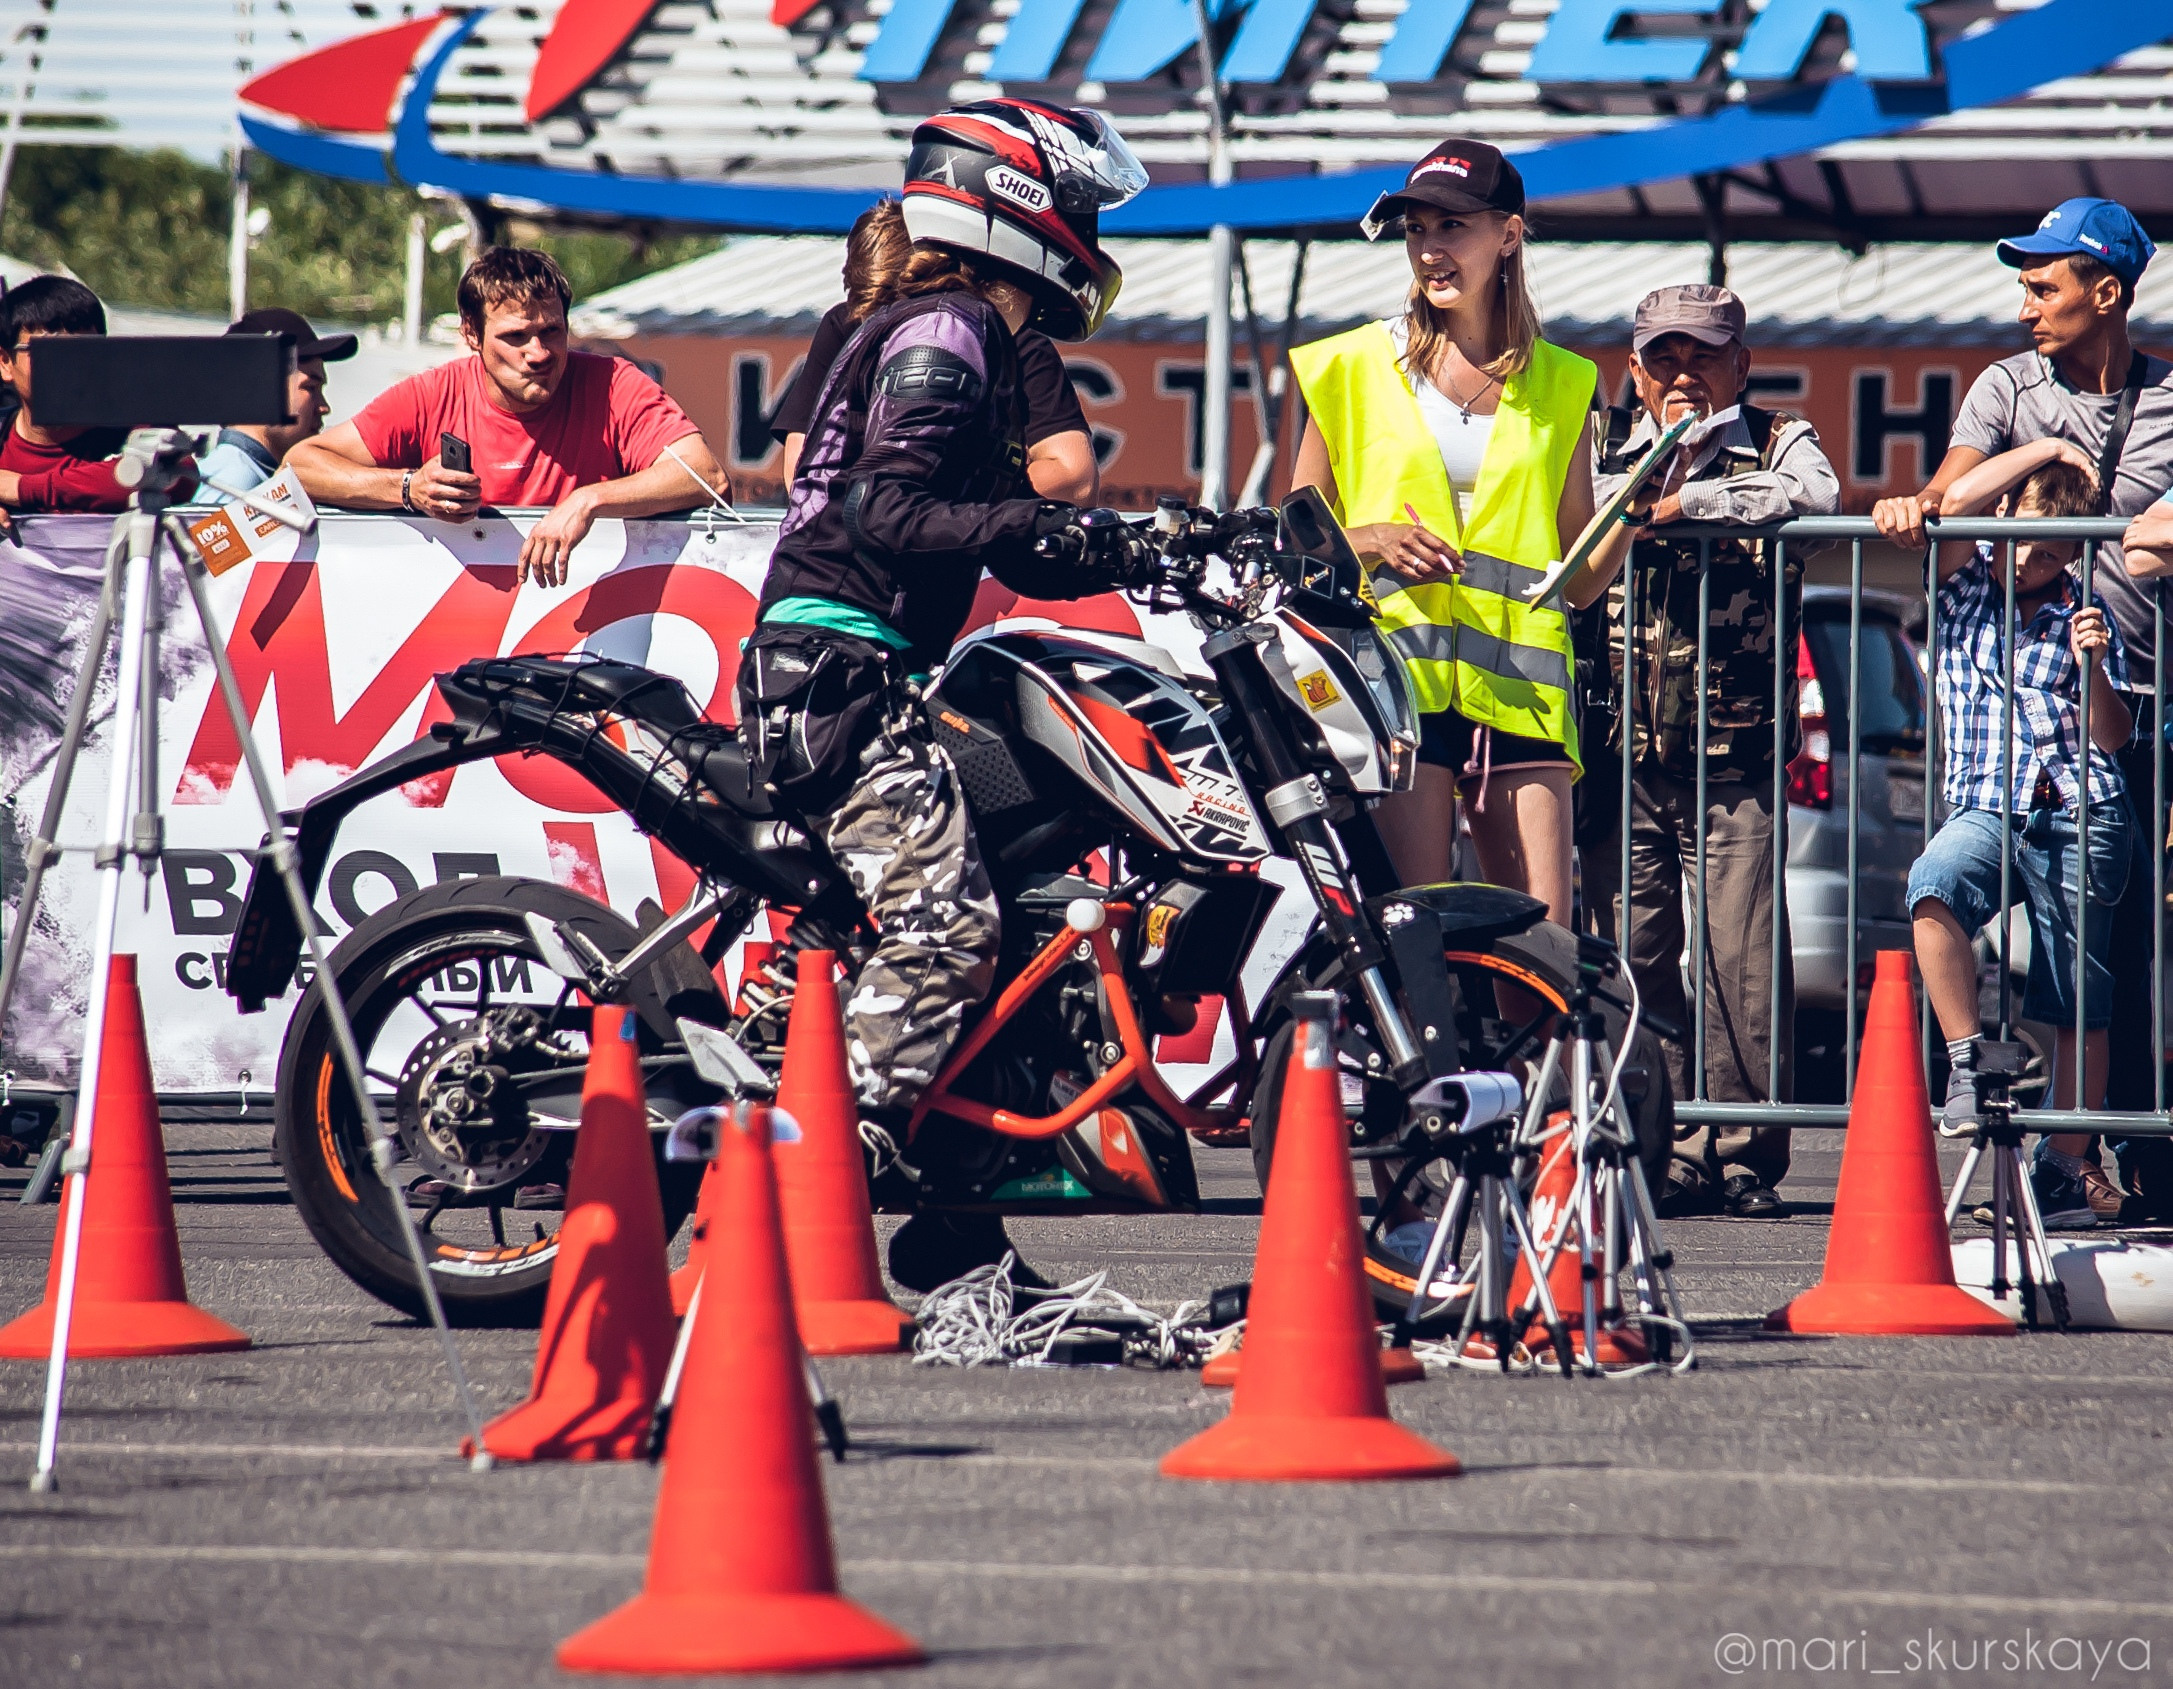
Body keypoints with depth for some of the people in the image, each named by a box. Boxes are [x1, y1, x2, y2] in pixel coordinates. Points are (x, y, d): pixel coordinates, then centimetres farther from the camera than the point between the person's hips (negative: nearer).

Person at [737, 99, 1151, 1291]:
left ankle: (955, 1236, 11)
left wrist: (1149, 552, 14)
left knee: (960, 925, 11)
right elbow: (889, 509, -21)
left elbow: (1014, 548, 26)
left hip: (857, 676, 11)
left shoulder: (968, 338, 23)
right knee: (942, 926, -21)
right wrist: (1045, 529, -29)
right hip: (844, 671, -11)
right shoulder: (943, 332, -8)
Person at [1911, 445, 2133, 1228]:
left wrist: (2093, 666, -10)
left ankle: (2068, 1165, 7)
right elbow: (1954, 504, -9)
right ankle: (1966, 1066, -28)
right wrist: (2048, 449, -3)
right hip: (1985, 809, 0)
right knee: (1934, 883, -34)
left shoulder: (2085, 617, 11)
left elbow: (2114, 737, 7)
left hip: (2079, 816, 0)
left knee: (2078, 1005, -1)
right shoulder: (1967, 587, 10)